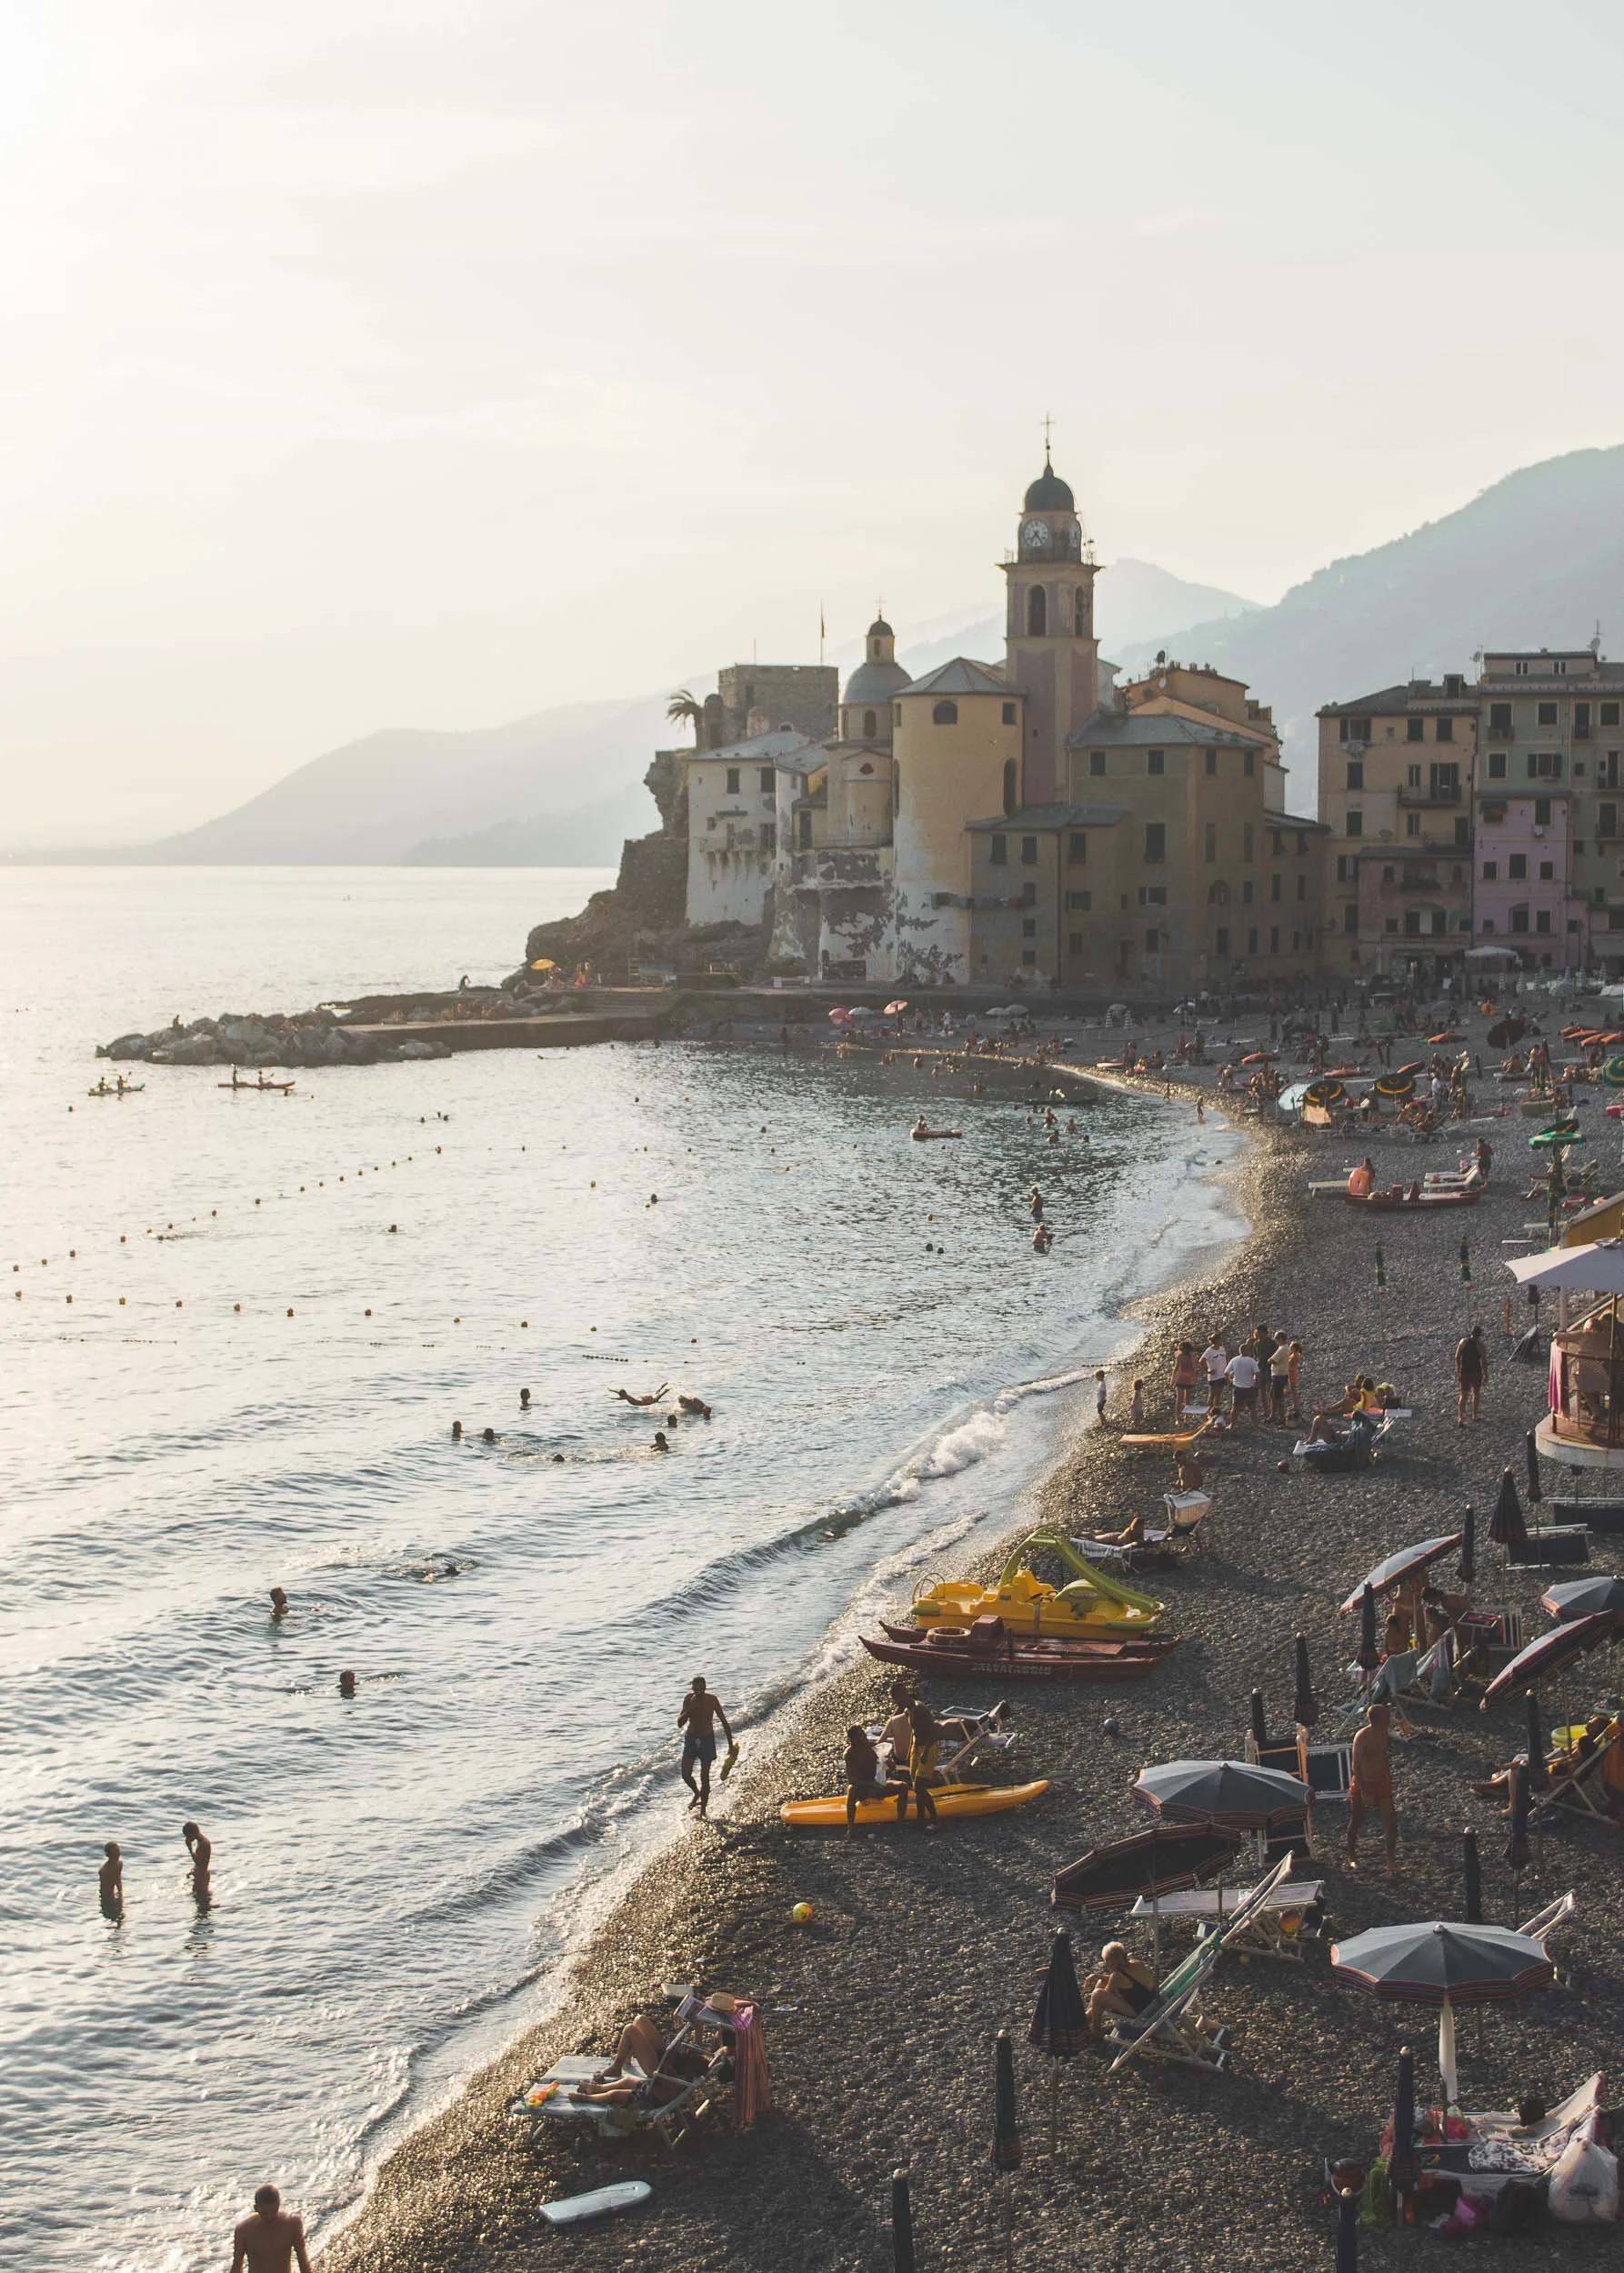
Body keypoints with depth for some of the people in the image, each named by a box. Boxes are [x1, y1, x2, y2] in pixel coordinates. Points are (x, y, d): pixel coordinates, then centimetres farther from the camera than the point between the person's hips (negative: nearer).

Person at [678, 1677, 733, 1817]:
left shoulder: (712, 1700, -12)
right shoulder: (689, 1699, -6)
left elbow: (724, 1722, -4)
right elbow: (680, 1723, -6)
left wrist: (731, 1744, -4)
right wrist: (688, 1710, -24)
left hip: (707, 1739, -3)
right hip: (691, 1739, 3)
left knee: (704, 1777, -1)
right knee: (685, 1774, -2)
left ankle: (703, 1811, 9)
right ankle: (697, 1794, 31)